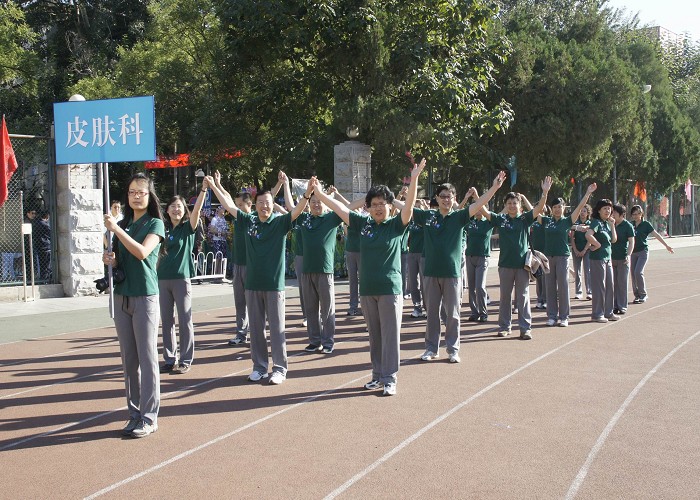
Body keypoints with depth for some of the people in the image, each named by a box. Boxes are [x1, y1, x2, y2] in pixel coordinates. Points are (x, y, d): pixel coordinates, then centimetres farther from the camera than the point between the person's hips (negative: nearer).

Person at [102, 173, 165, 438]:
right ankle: (134, 413, 16)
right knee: (129, 358, 8)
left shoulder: (155, 223, -2)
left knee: (147, 358, -3)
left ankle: (149, 417, 3)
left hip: (145, 297, -6)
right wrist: (110, 260, -1)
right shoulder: (123, 224, 14)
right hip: (121, 295, 6)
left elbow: (142, 252, -19)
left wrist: (116, 229, -19)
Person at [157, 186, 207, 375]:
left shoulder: (188, 227, -1)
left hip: (181, 279, -4)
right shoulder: (163, 229, 9)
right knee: (166, 321, 8)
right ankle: (169, 359, 17)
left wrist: (203, 190, -30)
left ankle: (186, 360, 8)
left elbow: (197, 210, -18)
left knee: (185, 321, 0)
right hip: (163, 279, 4)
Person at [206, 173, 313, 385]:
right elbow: (229, 205, 11)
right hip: (252, 284, 4)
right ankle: (259, 367, 21)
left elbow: (297, 210, -17)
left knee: (277, 328, 2)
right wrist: (213, 186, 11)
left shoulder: (280, 222, -3)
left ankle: (279, 368, 10)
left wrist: (308, 193, -33)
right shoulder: (248, 221, 6)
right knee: (255, 328, 10)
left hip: (274, 284, -3)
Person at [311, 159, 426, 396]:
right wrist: (319, 193, 11)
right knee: (374, 336, 12)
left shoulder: (396, 225, -3)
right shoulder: (363, 223, 7)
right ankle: (377, 375, 22)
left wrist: (414, 180, -31)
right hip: (367, 289, 4)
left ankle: (389, 378, 5)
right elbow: (339, 208, 12)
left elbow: (408, 207, -19)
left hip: (390, 289, -4)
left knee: (390, 335, 0)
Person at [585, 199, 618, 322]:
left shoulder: (607, 223, 13)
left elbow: (614, 239, 10)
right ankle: (597, 314, 6)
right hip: (598, 258, -9)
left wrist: (612, 225, 3)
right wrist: (598, 245, -18)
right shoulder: (596, 222, -12)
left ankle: (608, 312, 22)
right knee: (599, 286, -2)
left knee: (609, 286, 12)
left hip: (608, 258, 9)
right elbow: (588, 235, -30)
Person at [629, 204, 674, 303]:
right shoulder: (631, 224, 7)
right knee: (633, 274, 2)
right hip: (633, 252, 5)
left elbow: (656, 235, -5)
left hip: (643, 251, -5)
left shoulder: (646, 224, -4)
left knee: (638, 272, -16)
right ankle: (637, 295, 13)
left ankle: (643, 295, -4)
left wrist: (666, 246, -8)